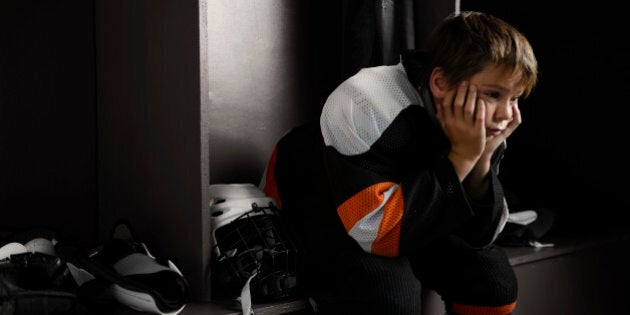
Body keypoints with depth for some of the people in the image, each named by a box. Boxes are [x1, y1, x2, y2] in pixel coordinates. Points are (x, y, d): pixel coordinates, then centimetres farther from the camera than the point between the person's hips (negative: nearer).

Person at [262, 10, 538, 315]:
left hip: (404, 207, 6)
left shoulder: (482, 125, -16)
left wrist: (481, 159, -30)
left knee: (493, 277, -6)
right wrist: (460, 157, -38)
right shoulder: (367, 105, -34)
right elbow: (377, 232, -40)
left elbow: (477, 236, -13)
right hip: (316, 209, -6)